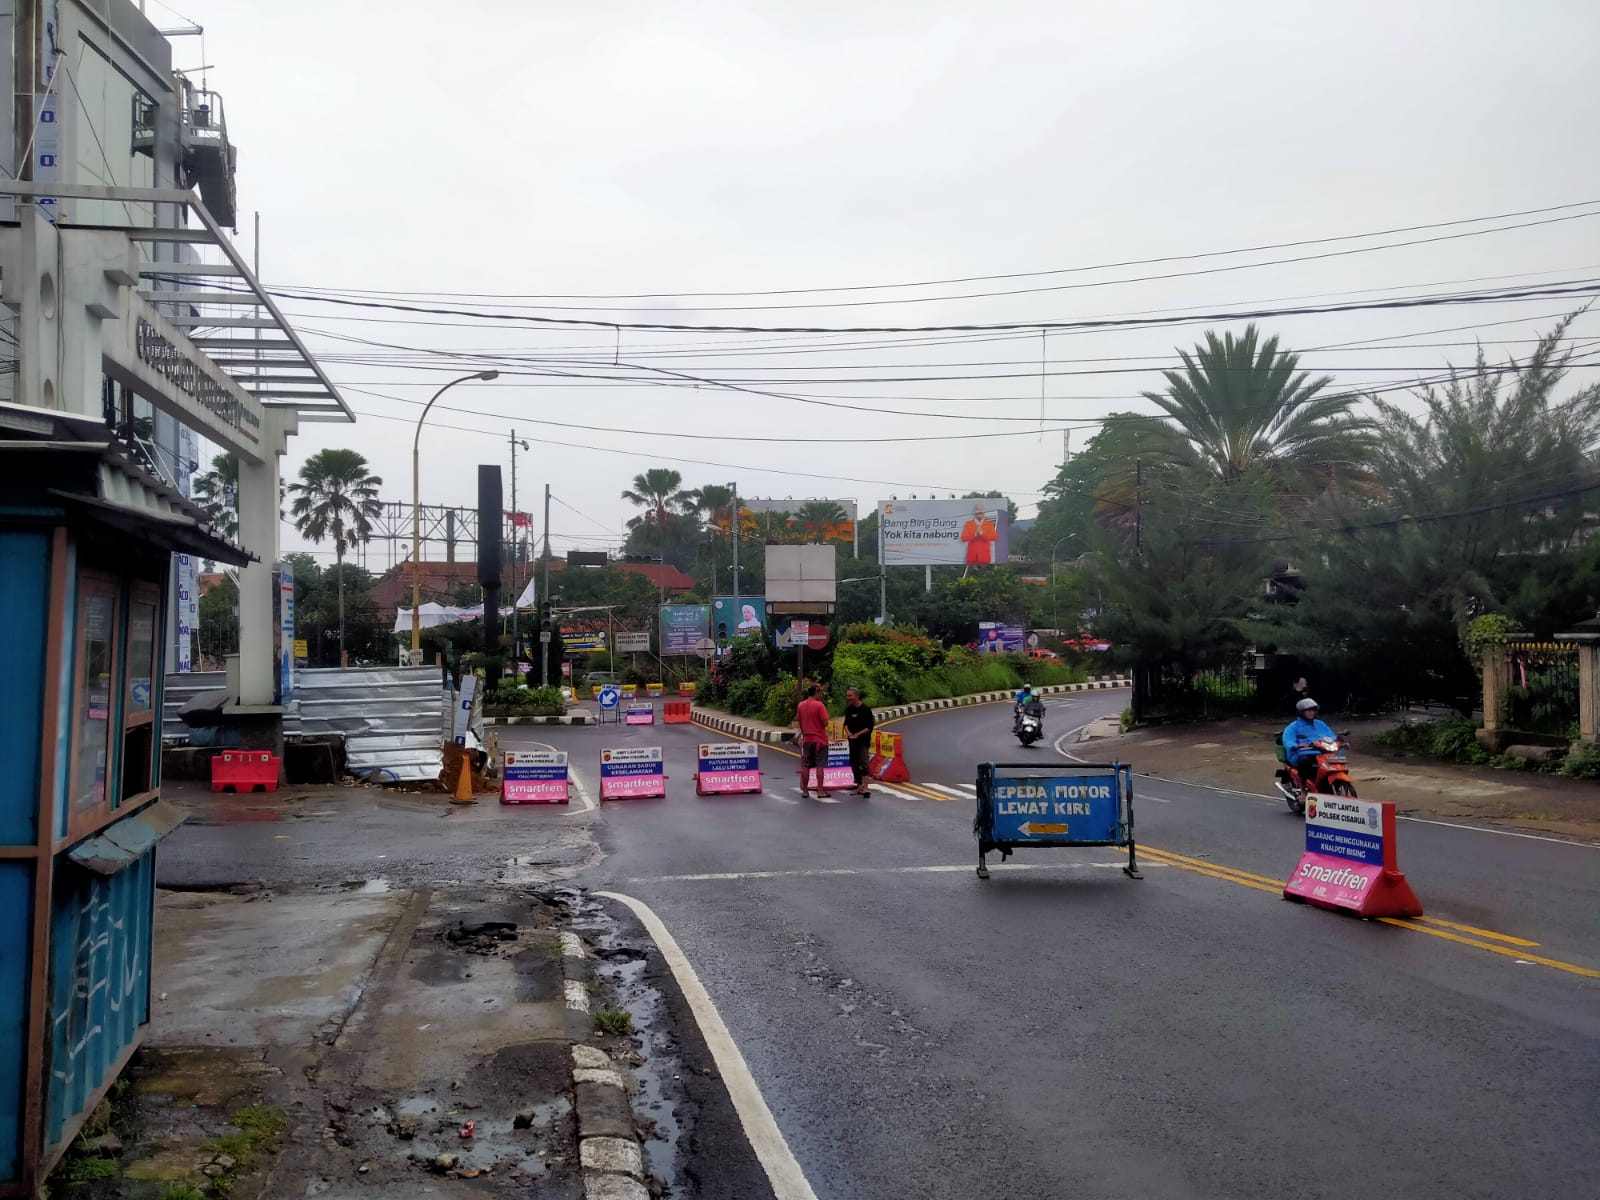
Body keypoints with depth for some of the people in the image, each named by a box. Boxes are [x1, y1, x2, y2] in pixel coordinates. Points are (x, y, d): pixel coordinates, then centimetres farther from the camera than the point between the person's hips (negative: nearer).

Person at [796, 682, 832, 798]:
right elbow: (825, 723, -16)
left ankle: (805, 791, 12)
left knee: (805, 766, 8)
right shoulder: (819, 705, -13)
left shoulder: (801, 705, 4)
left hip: (807, 739, 5)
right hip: (820, 739, -5)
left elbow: (799, 722, 11)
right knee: (820, 766, -1)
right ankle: (820, 791, -1)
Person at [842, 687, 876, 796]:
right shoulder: (849, 709, 8)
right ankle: (859, 786, 21)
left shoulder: (865, 709, -10)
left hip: (863, 739, -7)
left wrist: (858, 734, -18)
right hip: (852, 740, 7)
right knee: (854, 762, 10)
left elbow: (869, 727, -10)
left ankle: (865, 787, -23)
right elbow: (846, 723, 15)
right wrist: (848, 732, -5)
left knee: (863, 762, -17)